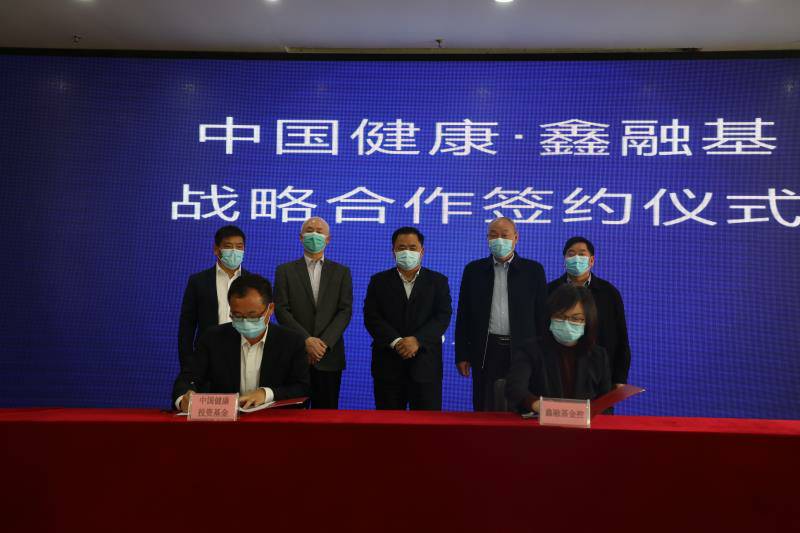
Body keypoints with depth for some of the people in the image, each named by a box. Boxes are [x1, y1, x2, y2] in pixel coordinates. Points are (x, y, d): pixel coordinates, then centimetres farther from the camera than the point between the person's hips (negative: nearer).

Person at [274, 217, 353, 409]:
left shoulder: (341, 272, 9)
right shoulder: (285, 270, 7)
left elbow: (345, 311, 0)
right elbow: (281, 310, -2)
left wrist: (324, 343, -12)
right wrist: (306, 340, -13)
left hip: (329, 355, 1)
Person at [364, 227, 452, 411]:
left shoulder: (438, 281, 8)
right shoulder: (379, 281, 9)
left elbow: (443, 317, -3)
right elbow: (371, 317, -1)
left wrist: (417, 340, -17)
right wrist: (395, 342, -15)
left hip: (425, 364, 0)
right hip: (388, 365, 1)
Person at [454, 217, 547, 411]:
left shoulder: (533, 270, 5)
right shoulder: (474, 270, 7)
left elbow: (542, 314, 4)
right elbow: (463, 315, 7)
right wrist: (462, 355, 3)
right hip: (486, 352, 1)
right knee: (485, 412, 4)